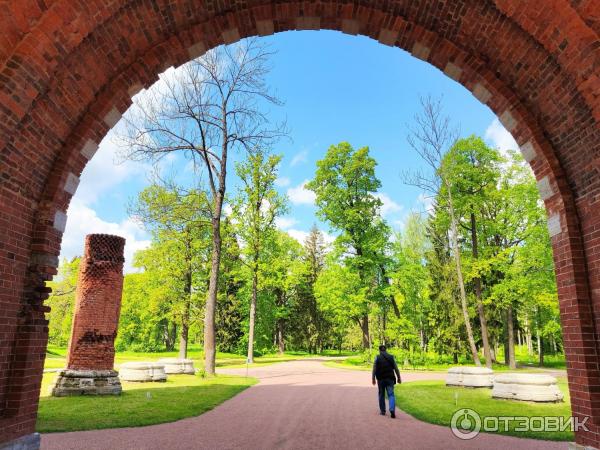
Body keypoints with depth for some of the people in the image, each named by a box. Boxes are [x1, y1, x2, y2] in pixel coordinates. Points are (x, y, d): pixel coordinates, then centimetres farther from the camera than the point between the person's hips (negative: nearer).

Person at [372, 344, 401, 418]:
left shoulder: (377, 358, -1)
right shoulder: (391, 357, 5)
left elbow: (374, 369, -5)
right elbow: (396, 369, 6)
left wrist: (373, 379, -1)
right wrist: (399, 378, 14)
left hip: (381, 379, -1)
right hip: (390, 378, 1)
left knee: (381, 394, 14)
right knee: (391, 395, 0)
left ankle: (382, 410, 20)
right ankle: (392, 410, -19)